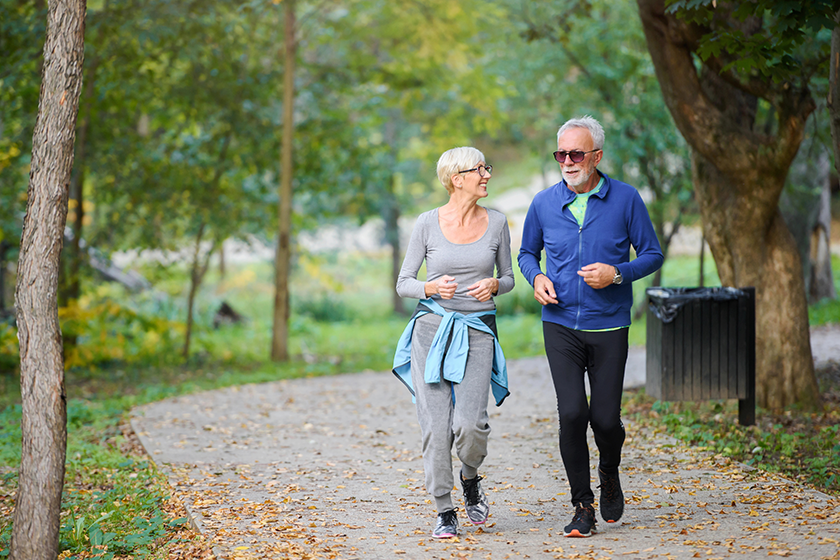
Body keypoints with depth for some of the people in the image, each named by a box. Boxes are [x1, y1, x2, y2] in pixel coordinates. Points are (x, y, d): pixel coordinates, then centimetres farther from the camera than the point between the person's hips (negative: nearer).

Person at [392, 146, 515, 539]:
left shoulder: (496, 223, 4)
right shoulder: (428, 223, -1)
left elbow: (508, 277, 15)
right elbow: (403, 283, 4)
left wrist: (494, 285, -8)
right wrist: (431, 288, -16)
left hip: (477, 332, 0)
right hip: (432, 327, 0)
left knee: (469, 423, -15)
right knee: (435, 425, -4)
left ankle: (470, 478, 17)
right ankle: (444, 511, 9)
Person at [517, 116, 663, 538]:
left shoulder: (625, 199, -3)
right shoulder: (544, 203, 3)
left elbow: (652, 254, 2)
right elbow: (527, 253, 18)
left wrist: (616, 274, -15)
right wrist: (536, 277, -4)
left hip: (608, 327, -1)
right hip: (560, 325, 1)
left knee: (605, 418, -2)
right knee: (572, 412, -12)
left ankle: (609, 476, 32)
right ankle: (582, 507, 0)